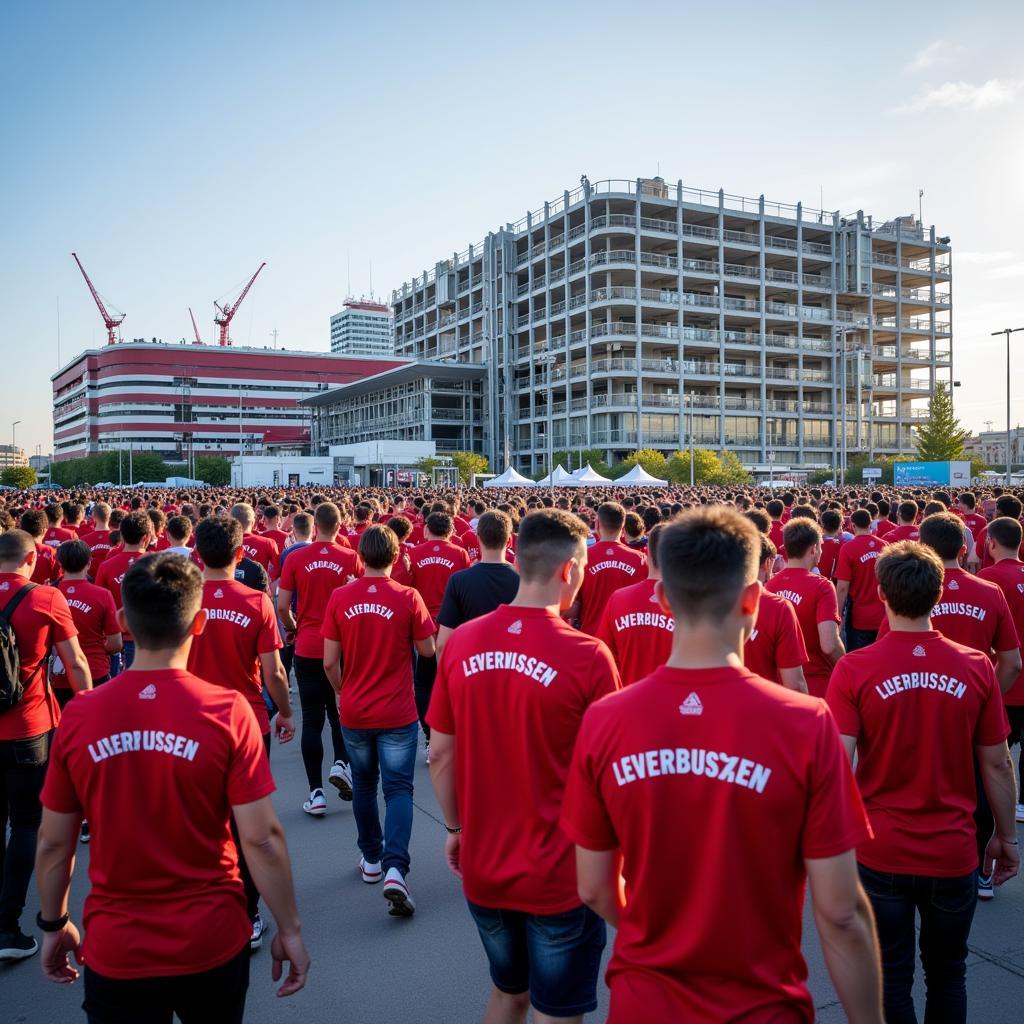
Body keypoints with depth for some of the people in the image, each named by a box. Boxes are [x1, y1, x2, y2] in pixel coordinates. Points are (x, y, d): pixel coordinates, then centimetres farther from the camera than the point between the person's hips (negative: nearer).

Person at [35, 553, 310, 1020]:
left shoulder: (78, 717, -11)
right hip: (212, 945, 1)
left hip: (115, 952, 0)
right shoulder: (227, 712, -17)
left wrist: (53, 924, 15)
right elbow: (262, 838, -16)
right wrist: (290, 929, -3)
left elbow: (53, 843, -1)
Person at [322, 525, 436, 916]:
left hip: (354, 712, 2)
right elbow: (427, 650, -3)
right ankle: (395, 869, -10)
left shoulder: (339, 598, -7)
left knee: (364, 786, 20)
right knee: (398, 789, 5)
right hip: (398, 714, -2)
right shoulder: (408, 597, -12)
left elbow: (329, 662, -3)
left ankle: (372, 860, 33)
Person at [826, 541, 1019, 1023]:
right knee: (947, 975, 23)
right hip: (953, 855, 2)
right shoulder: (976, 668, -8)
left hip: (880, 853, -2)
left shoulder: (853, 669, -15)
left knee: (891, 980, 15)